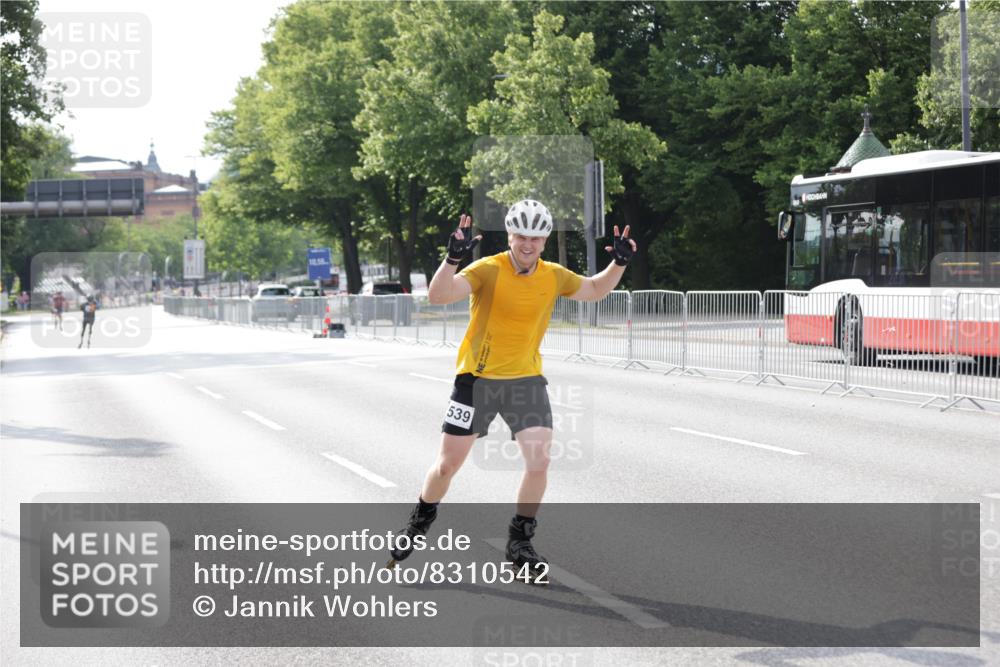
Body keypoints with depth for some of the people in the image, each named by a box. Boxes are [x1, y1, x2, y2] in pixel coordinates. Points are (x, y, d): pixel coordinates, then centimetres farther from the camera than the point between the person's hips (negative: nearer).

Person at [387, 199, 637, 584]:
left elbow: (595, 291, 19)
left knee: (539, 461, -11)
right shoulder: (488, 270, -15)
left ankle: (519, 544, 8)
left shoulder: (554, 277, 0)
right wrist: (453, 257, -44)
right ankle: (420, 523, 32)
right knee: (447, 465, 3)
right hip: (477, 378, -3)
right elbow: (437, 296, -29)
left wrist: (618, 263, 2)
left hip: (526, 379, 3)